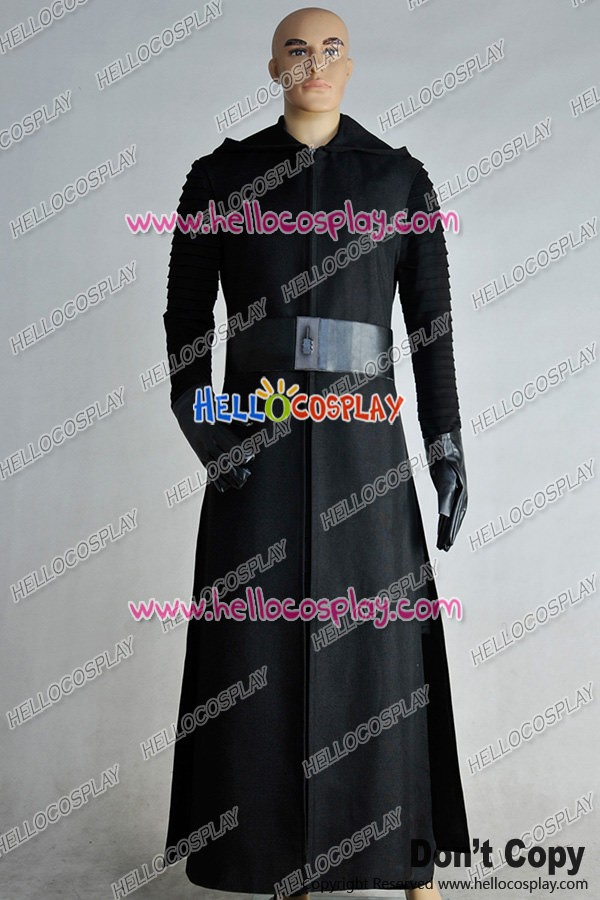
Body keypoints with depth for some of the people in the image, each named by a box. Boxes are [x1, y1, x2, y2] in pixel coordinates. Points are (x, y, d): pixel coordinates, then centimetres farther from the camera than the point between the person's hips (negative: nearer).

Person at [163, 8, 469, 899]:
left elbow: (432, 322, 5)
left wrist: (447, 450, -2)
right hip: (258, 440, 1)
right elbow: (186, 314, 7)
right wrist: (200, 424, -7)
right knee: (259, 648, 3)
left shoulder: (401, 179, 6)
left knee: (381, 643, 4)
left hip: (364, 440, 0)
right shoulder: (221, 176, 7)